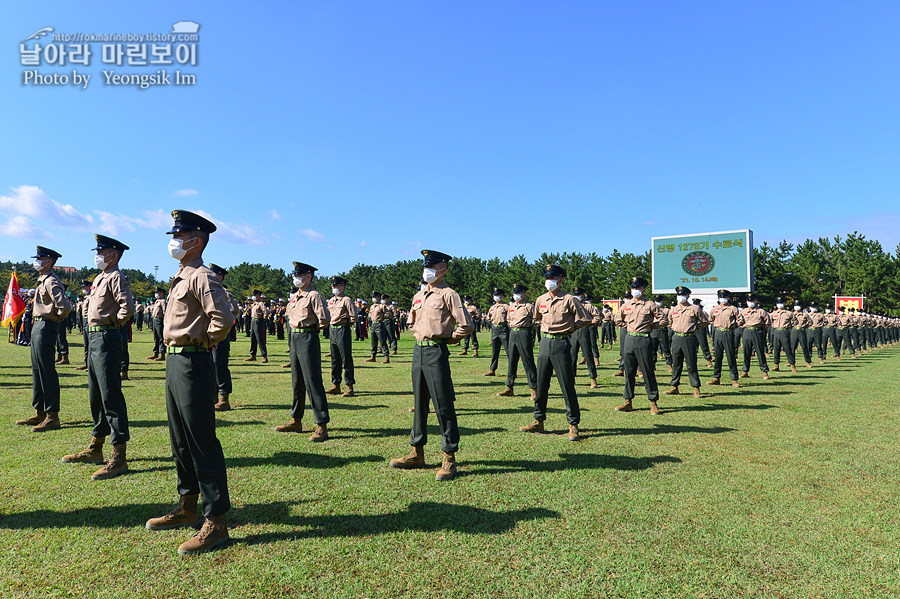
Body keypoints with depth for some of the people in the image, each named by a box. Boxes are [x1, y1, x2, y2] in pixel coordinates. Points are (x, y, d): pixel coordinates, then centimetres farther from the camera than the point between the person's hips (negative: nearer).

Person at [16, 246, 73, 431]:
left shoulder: (51, 282, -15)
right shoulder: (42, 281, 17)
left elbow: (65, 306, -28)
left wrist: (57, 318, -10)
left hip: (46, 328, -11)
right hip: (38, 327, 11)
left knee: (47, 372, -8)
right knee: (37, 371, 15)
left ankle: (52, 417, -4)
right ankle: (39, 413, 25)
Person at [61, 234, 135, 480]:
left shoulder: (116, 277, -12)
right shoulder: (100, 278, 18)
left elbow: (128, 306, -27)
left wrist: (116, 322, -10)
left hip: (107, 338, -11)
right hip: (94, 338, 11)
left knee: (111, 397, -10)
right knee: (96, 396, 17)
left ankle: (119, 457, -6)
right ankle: (95, 450, 28)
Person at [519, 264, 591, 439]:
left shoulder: (569, 300, -7)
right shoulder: (540, 300, 8)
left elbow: (586, 320, -2)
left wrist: (569, 328, -2)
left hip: (561, 343, -5)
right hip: (545, 342, 6)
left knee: (567, 385, -3)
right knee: (541, 384, 10)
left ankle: (573, 425, 7)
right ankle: (538, 421, 22)